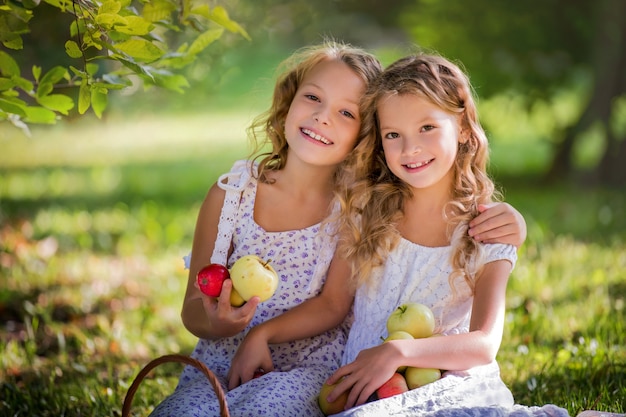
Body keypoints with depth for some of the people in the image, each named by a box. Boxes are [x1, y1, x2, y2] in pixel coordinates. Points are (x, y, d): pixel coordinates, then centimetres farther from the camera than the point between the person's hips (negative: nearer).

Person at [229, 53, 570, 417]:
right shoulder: (367, 210, 7)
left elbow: (484, 345, -8)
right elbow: (332, 304, 13)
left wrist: (398, 352, -22)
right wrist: (261, 334, -1)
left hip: (450, 385, -3)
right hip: (360, 384, 4)